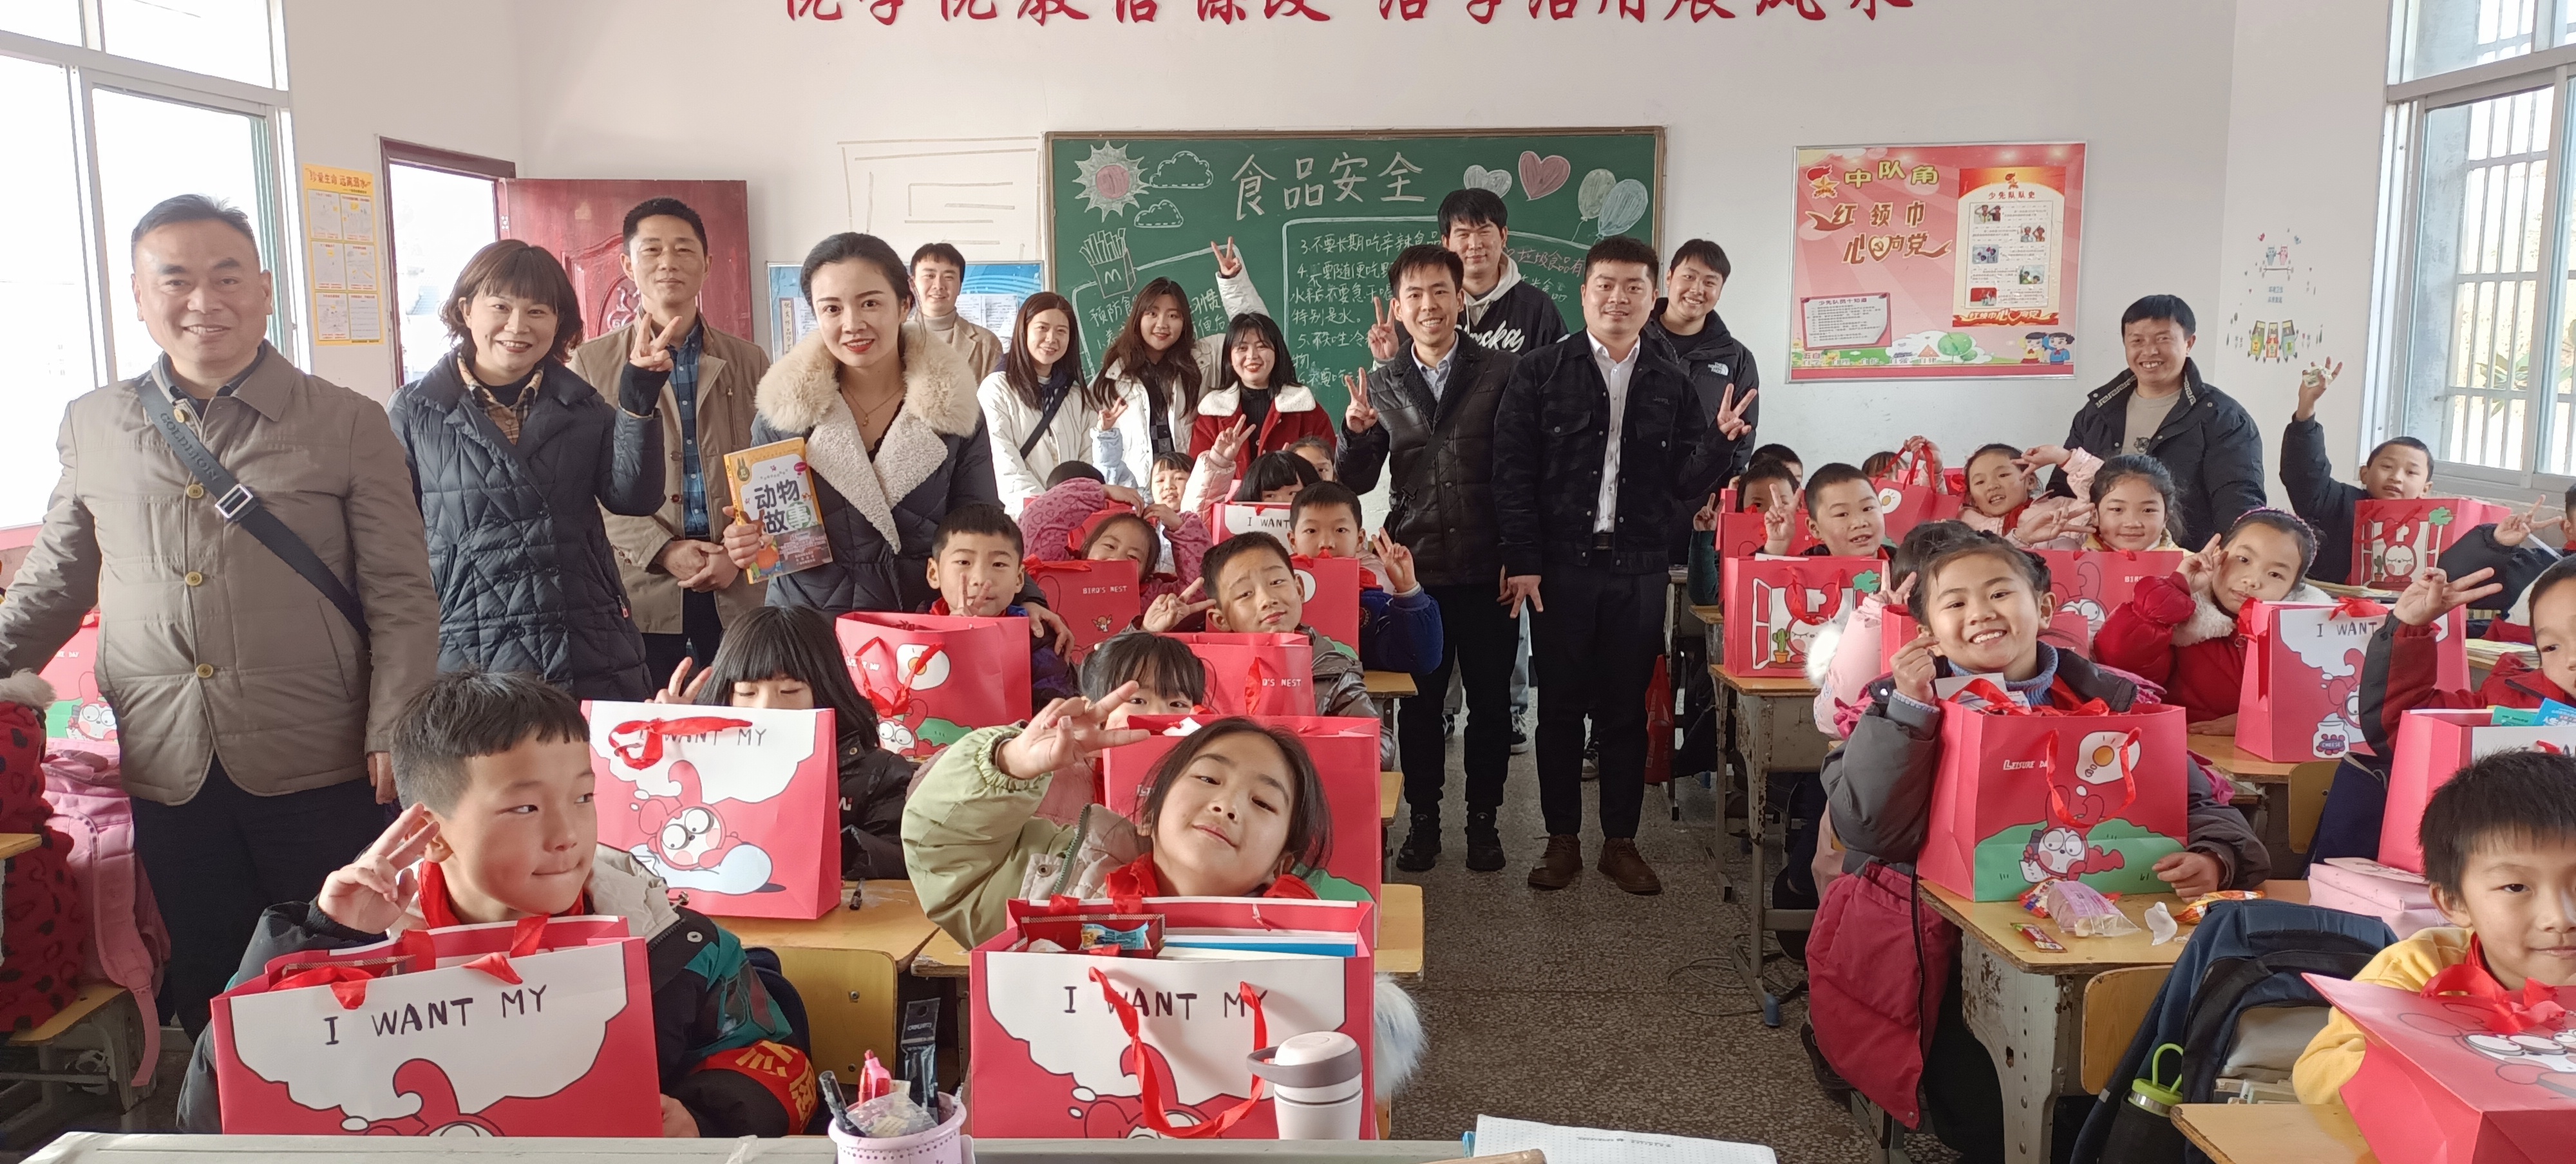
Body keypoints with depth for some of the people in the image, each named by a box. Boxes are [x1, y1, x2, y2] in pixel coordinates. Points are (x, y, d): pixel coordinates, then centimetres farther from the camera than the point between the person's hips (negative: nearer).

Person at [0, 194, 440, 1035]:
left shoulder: (349, 425, -1)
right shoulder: (92, 428, 8)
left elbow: (401, 596, -3)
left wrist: (392, 736, -10)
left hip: (321, 772, -3)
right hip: (168, 776, 3)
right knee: (207, 996, 14)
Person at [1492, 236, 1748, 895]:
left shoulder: (1671, 384, 9)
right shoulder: (1539, 374, 1)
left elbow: (1685, 485, 5)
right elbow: (1512, 473, -3)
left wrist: (1720, 440, -13)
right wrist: (1523, 561, -9)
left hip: (1638, 569, 2)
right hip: (1560, 566, -2)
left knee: (1627, 710, 8)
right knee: (1561, 706, 7)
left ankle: (1621, 842, 20)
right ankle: (1562, 840, 18)